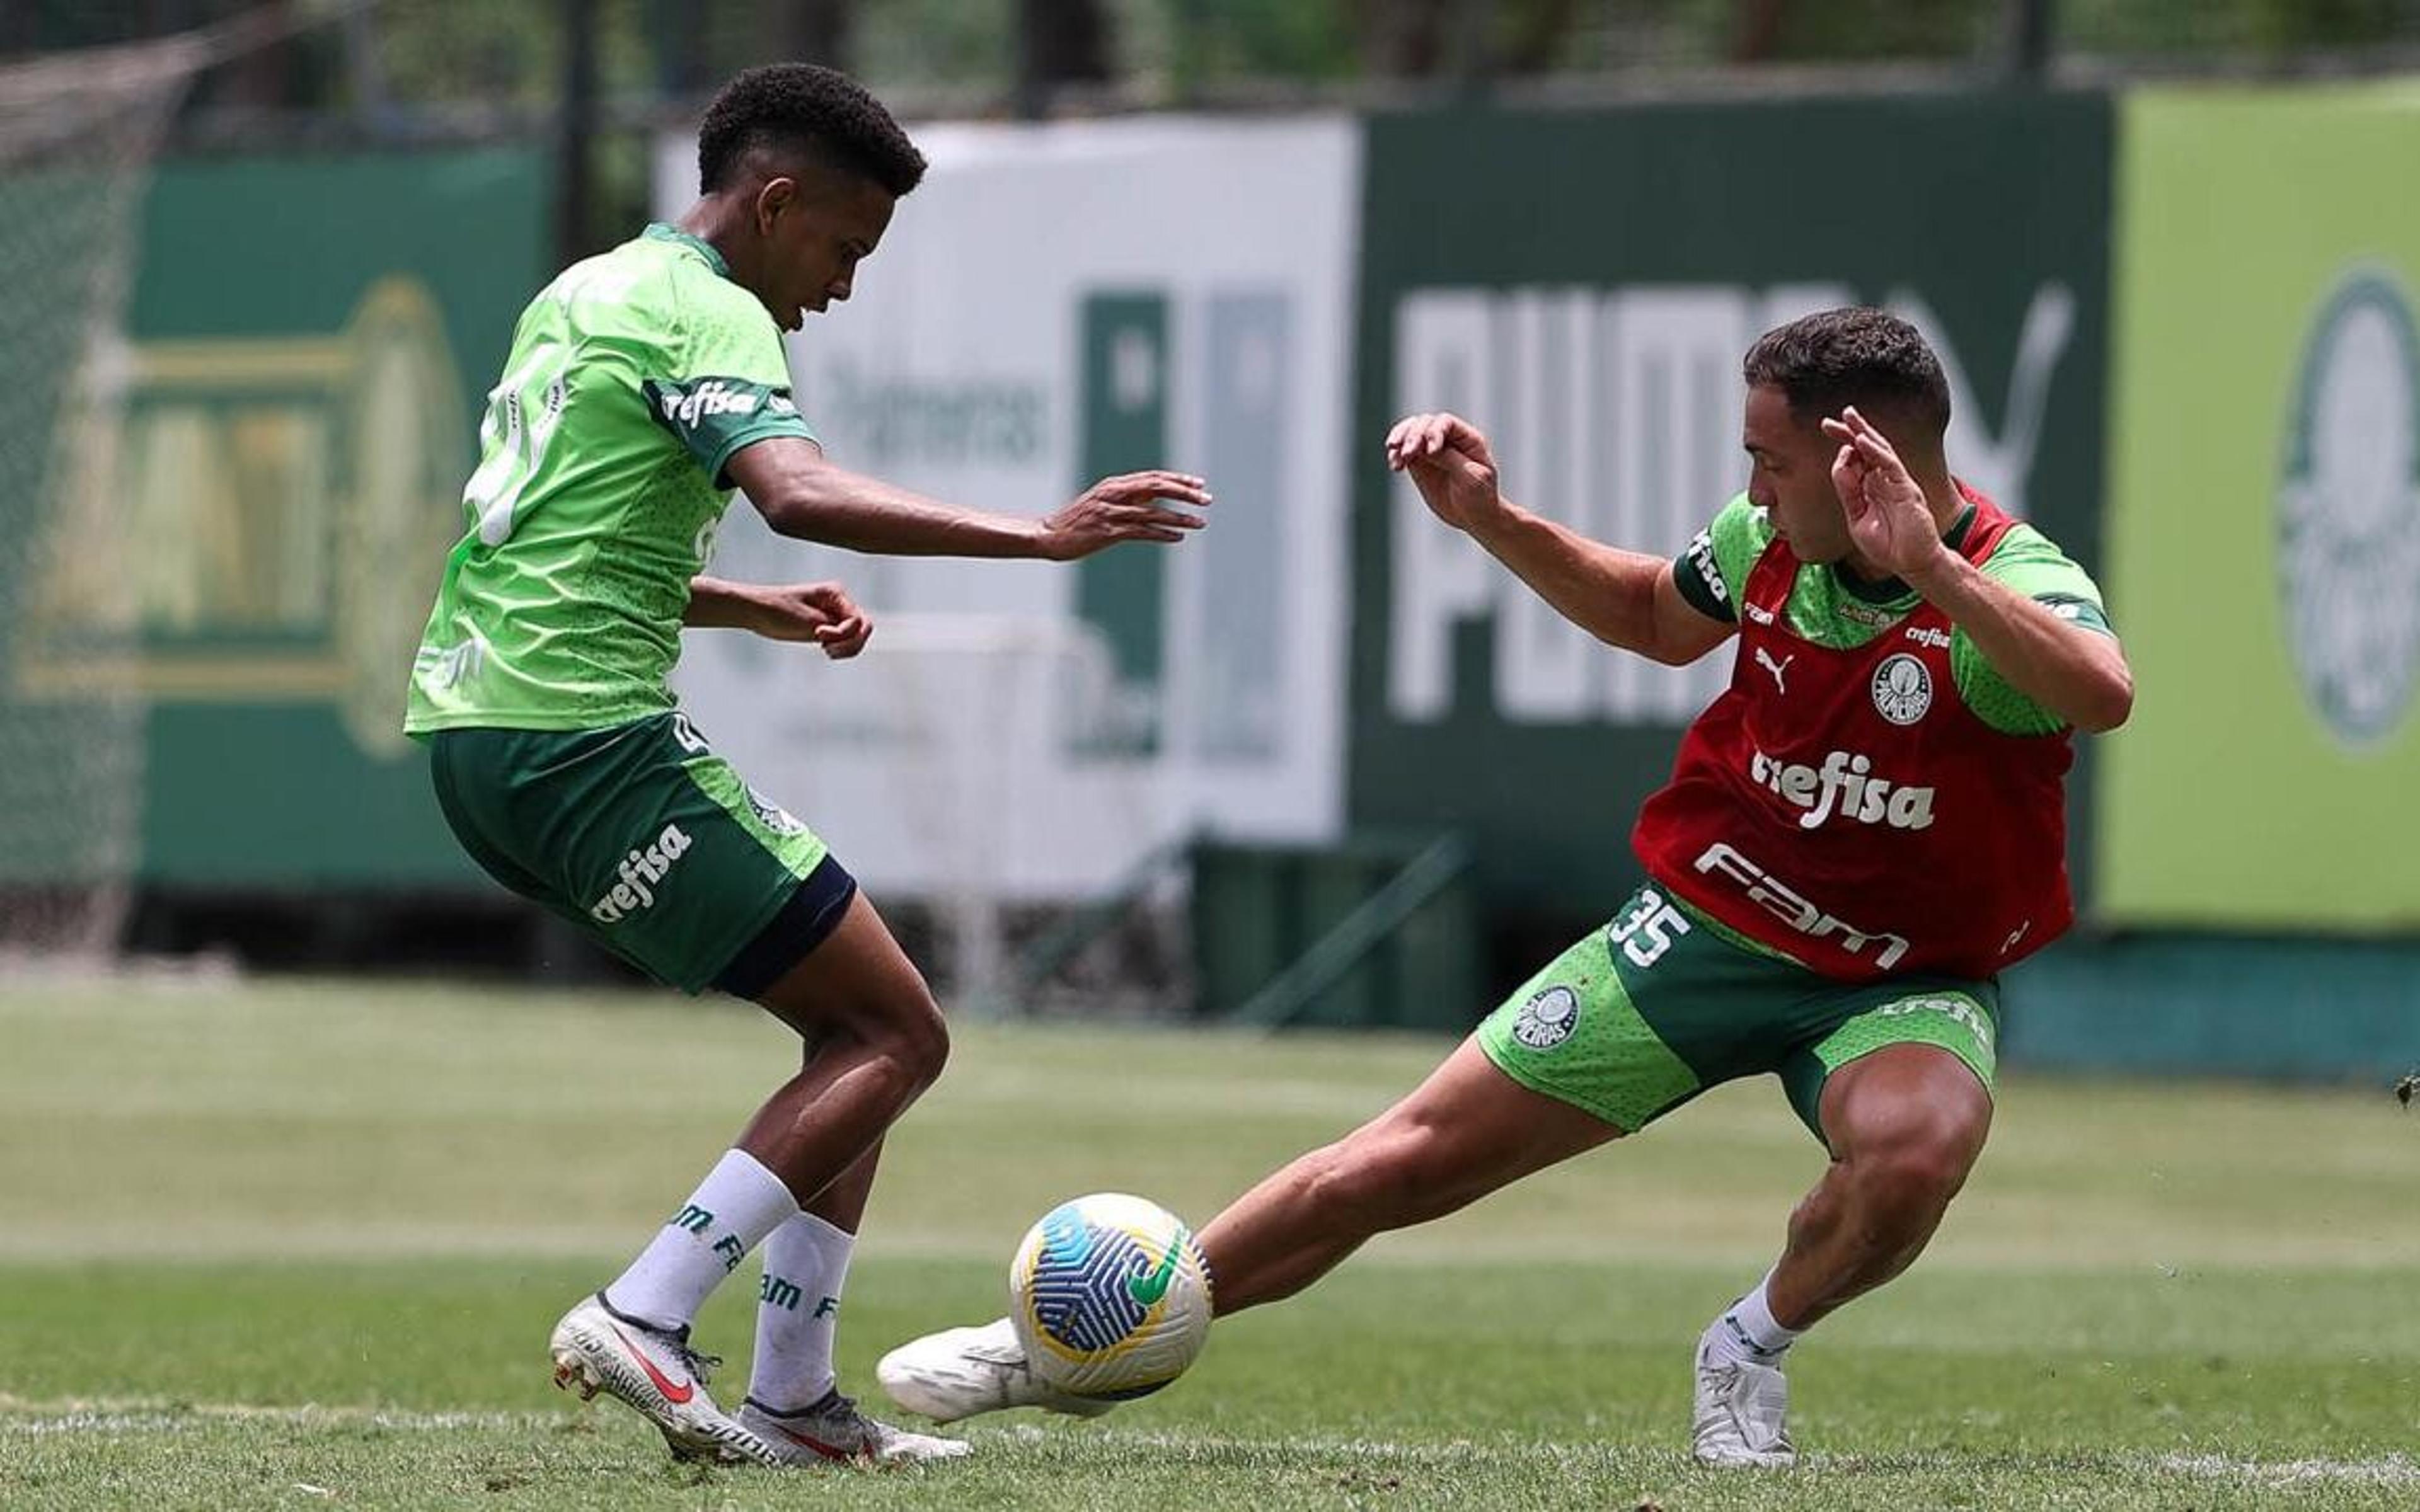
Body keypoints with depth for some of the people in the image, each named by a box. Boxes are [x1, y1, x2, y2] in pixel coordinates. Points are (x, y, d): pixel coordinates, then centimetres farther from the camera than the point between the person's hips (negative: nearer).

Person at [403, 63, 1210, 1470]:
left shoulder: (587, 294, 21)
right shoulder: (706, 315, -9)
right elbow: (802, 491, -29)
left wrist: (760, 610, 21)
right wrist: (1042, 536, -32)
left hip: (473, 728, 10)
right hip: (584, 735, -10)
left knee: (856, 1014, 15)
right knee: (900, 1036, -5)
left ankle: (791, 1399, 10)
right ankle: (643, 1321, -12)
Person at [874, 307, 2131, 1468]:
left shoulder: (2011, 586, -24)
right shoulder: (1768, 541, -7)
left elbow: (2103, 694, -48)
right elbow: (1656, 618, 18)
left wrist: (1930, 566, -54)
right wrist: (1491, 520, 6)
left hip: (1906, 982, -4)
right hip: (1710, 922, 4)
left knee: (1917, 1141, -39)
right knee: (1405, 1161, 1)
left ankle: (1753, 1348, -7)